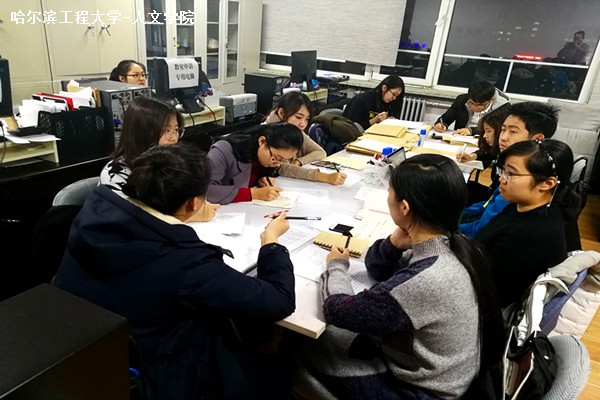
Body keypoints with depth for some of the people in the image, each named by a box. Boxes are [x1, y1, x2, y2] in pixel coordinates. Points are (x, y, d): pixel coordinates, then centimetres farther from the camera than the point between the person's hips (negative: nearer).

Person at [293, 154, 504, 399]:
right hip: (433, 370, 7)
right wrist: (394, 244, -18)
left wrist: (336, 266, -6)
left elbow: (338, 311, -24)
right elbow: (380, 272, 3)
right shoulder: (454, 243, -11)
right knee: (324, 337, 14)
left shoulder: (425, 282, -38)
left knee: (307, 350, 3)